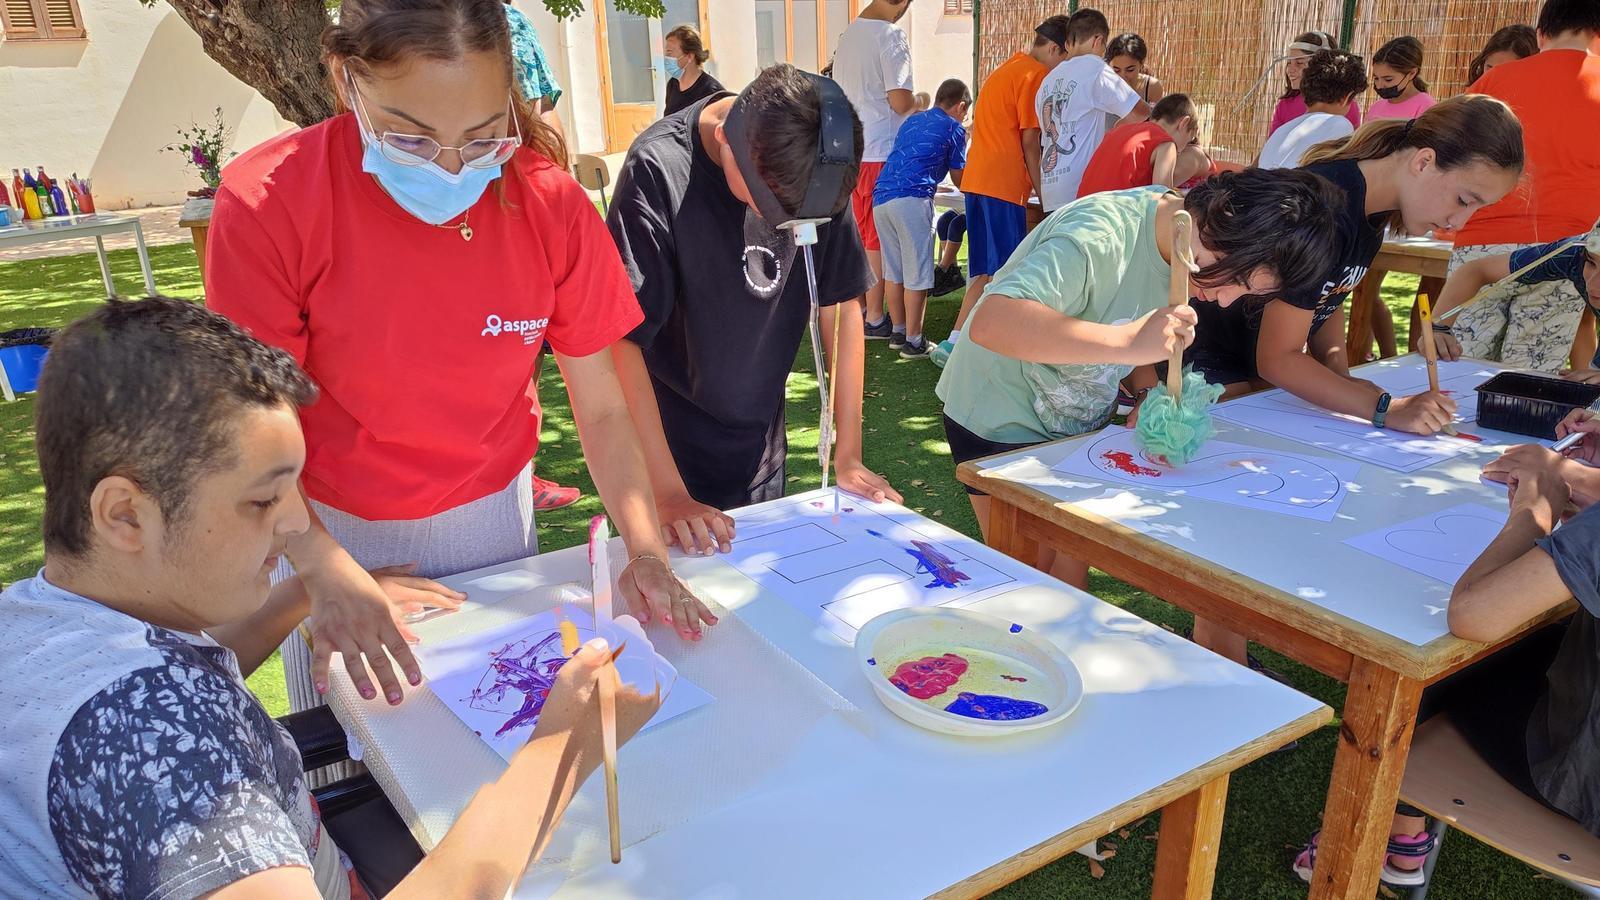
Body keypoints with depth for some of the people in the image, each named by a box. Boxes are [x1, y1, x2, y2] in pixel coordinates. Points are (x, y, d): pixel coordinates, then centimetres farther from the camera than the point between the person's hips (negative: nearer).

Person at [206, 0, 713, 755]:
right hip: (338, 536, -1)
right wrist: (328, 571, -33)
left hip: (493, 517, 1)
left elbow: (602, 409, -11)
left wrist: (647, 550, -23)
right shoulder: (268, 203, -22)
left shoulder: (550, 204, -17)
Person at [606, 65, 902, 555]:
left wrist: (848, 456, -4)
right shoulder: (659, 170, -24)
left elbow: (841, 303, -3)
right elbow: (622, 338, -25)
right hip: (676, 450, -4)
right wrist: (669, 496, -29)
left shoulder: (813, 165, -10)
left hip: (762, 445, 5)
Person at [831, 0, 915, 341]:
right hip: (881, 151, -7)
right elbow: (900, 101, -18)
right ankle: (875, 317, 8)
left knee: (857, 233, 16)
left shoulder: (848, 32, 10)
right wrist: (916, 102, 2)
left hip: (849, 150, 7)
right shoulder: (892, 37, -14)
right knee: (879, 237, 1)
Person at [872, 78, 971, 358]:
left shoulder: (912, 121, 26)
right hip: (912, 199, -7)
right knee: (917, 275, -1)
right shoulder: (953, 128, 8)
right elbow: (958, 179, 15)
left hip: (881, 196, 7)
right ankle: (913, 342, 2)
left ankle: (899, 331, 24)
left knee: (892, 271, 14)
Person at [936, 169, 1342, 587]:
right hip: (1001, 422, -7)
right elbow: (990, 323, -45)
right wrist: (1127, 341, -51)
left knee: (1073, 570, 8)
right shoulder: (1099, 235, -32)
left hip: (1076, 423, 7)